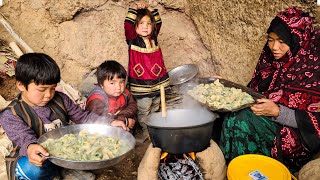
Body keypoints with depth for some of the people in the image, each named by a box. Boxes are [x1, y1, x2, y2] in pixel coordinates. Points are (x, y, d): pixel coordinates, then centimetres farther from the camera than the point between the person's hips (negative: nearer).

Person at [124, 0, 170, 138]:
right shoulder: (133, 40, -7)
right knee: (143, 113, 5)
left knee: (155, 110, 18)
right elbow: (127, 25, -21)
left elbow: (158, 23, 12)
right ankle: (146, 134, 19)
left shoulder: (153, 38, 7)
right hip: (141, 86, -5)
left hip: (158, 83, 5)